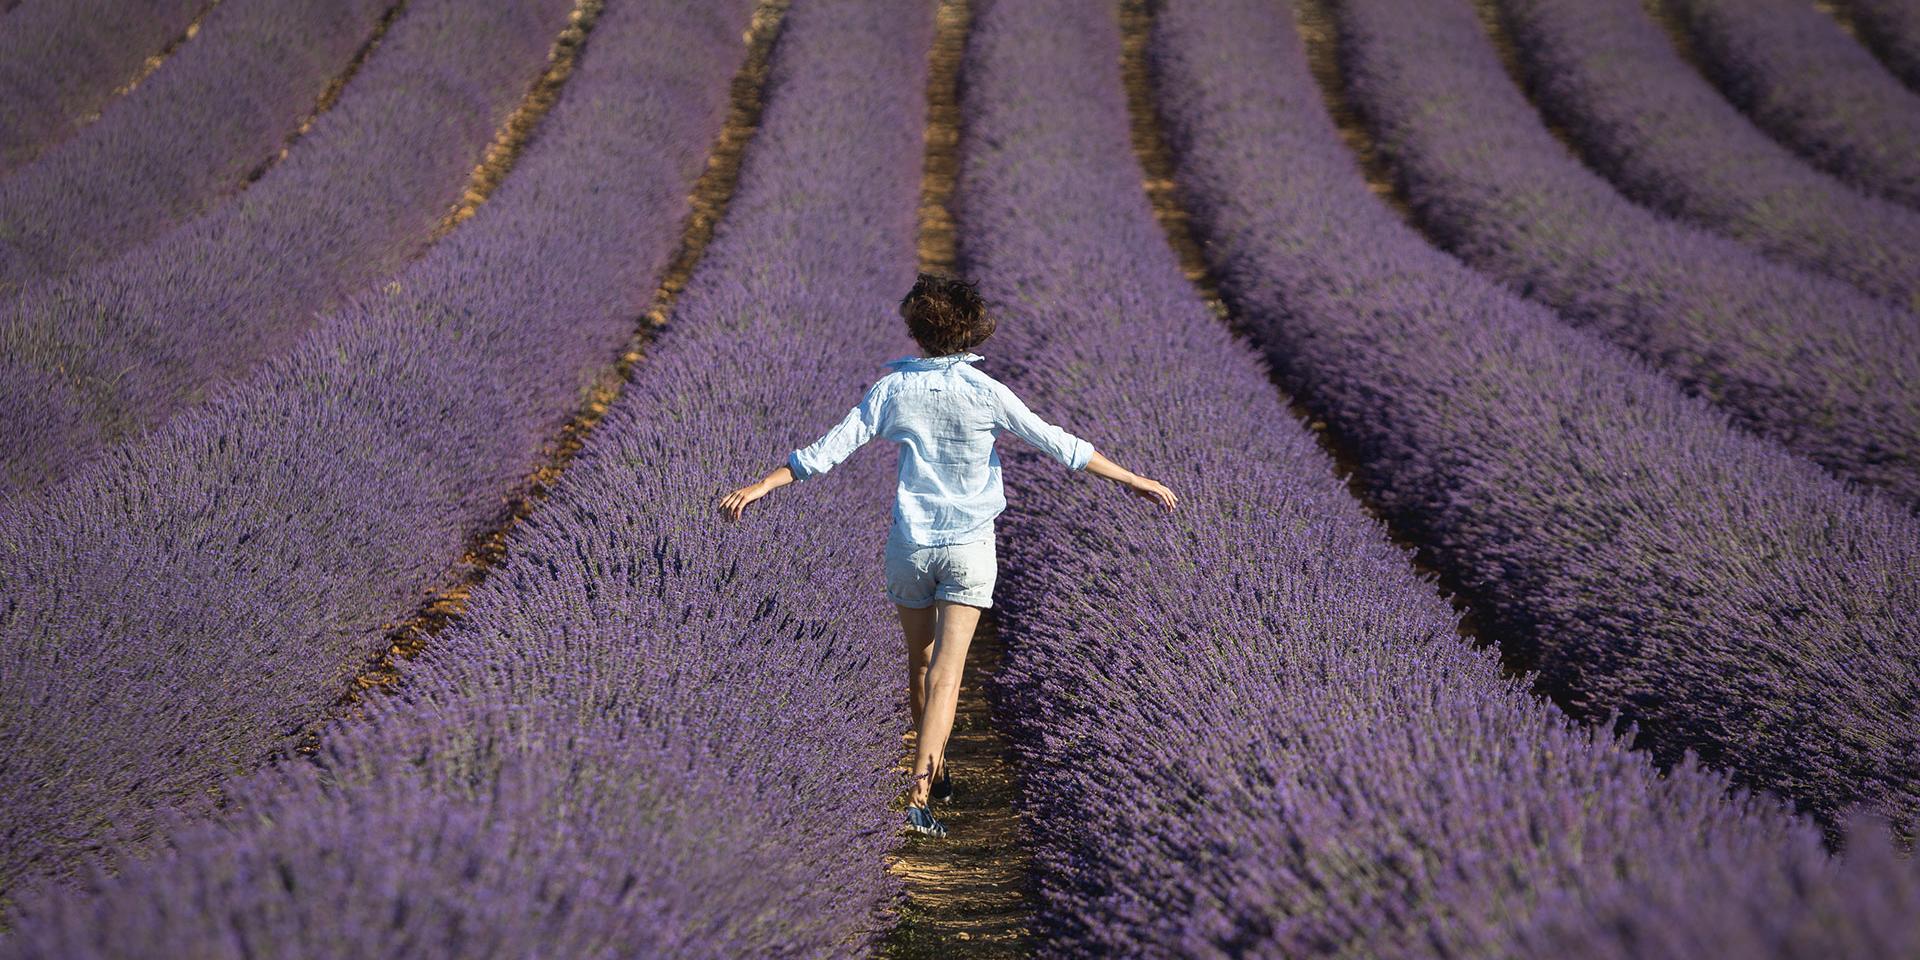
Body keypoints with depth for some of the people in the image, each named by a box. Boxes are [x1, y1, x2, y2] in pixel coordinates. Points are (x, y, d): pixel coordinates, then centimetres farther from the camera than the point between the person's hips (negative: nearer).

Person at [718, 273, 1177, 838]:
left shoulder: (893, 389, -4)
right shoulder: (987, 393, -7)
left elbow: (831, 448, -2)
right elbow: (1058, 446, -4)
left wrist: (762, 486, 7)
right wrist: (1132, 480, 4)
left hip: (910, 545, 2)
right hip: (970, 548, -2)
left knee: (920, 661, 19)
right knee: (945, 671, -6)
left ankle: (934, 771, 33)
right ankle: (920, 792, -18)